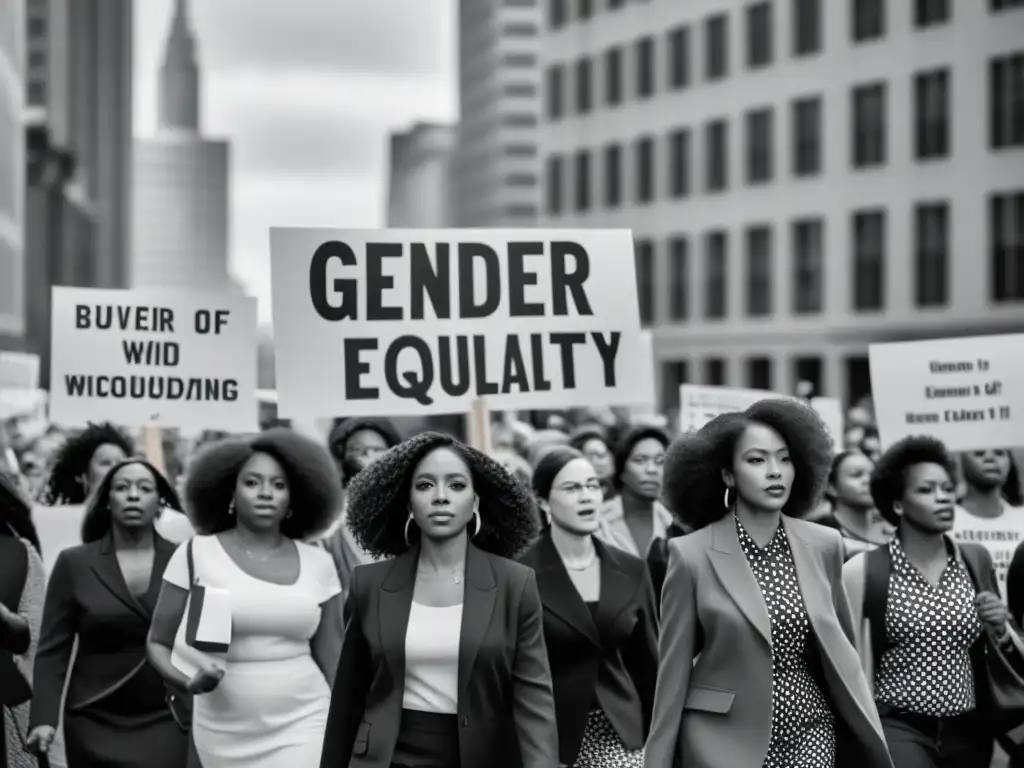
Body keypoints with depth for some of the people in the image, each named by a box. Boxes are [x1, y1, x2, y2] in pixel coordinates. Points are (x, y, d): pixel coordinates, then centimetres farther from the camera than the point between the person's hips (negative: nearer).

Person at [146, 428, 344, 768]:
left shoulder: (318, 563, 4)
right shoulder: (195, 554, -2)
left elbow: (330, 657, 10)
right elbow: (159, 642, 3)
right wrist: (187, 682, -17)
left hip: (301, 726, 0)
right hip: (225, 733, 0)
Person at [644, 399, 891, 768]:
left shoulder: (824, 546, 3)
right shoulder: (693, 554, -7)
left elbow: (842, 649, 13)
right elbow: (673, 670, -4)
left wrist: (865, 732, 12)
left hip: (811, 733, 3)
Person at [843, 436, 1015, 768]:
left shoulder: (977, 560, 7)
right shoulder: (862, 571, -5)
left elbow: (1006, 660, 17)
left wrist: (1001, 631, -2)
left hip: (969, 731, 4)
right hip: (897, 727, -4)